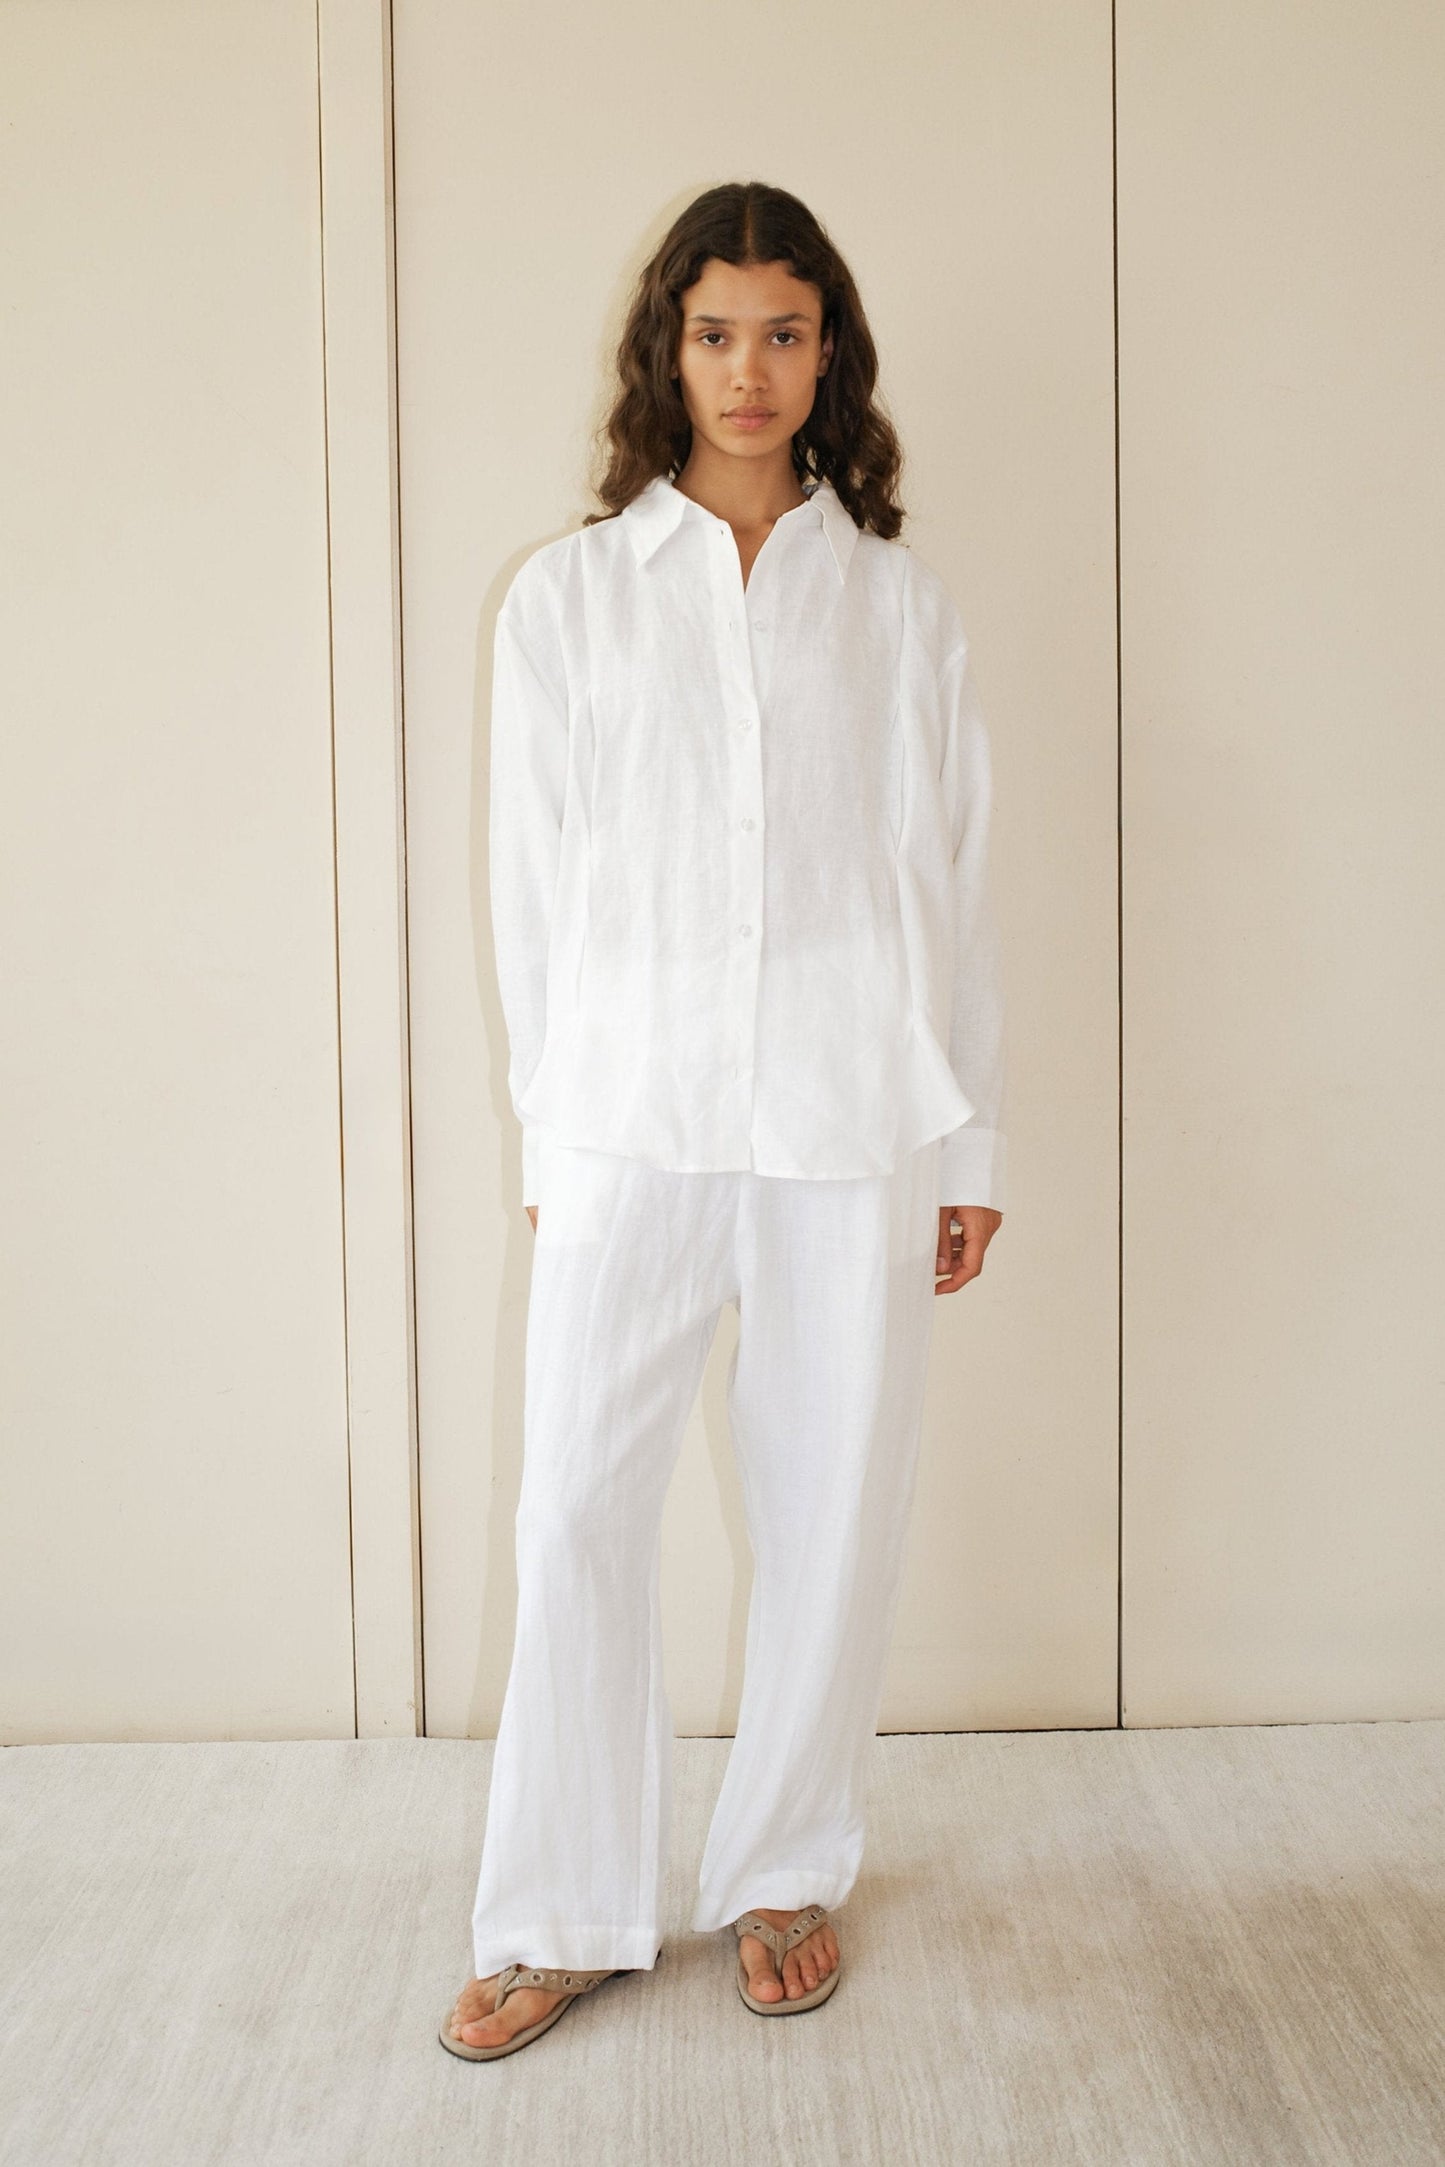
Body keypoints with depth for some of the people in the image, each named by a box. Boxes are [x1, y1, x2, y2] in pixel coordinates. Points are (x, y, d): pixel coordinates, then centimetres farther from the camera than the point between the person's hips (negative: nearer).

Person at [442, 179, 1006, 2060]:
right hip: (633, 1114, 0)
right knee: (577, 1509, -1)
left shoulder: (900, 601, 8)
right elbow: (536, 886, 7)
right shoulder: (568, 595, 8)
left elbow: (951, 884, 8)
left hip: (852, 1123, 1)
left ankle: (787, 1874, 28)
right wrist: (546, 1137, 3)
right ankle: (565, 1916, 17)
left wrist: (971, 1146, 6)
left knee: (834, 1508, 7)